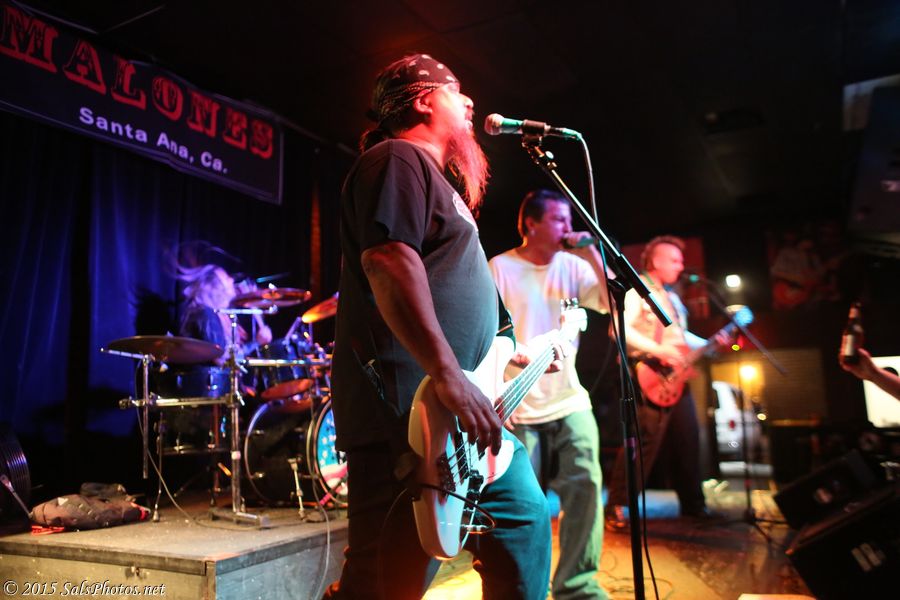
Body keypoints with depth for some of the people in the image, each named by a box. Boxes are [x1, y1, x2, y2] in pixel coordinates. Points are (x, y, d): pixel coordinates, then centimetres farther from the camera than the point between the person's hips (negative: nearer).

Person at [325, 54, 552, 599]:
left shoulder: (431, 174, 26)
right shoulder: (399, 158, -7)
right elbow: (389, 262, -25)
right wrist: (450, 377, -29)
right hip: (407, 415, -11)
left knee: (523, 514, 18)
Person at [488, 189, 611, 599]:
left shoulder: (572, 265, 8)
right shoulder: (500, 268, -4)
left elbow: (614, 303, -1)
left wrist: (593, 255, -7)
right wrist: (519, 355, -21)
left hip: (570, 400, 4)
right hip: (520, 407, -4)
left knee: (585, 485, -4)